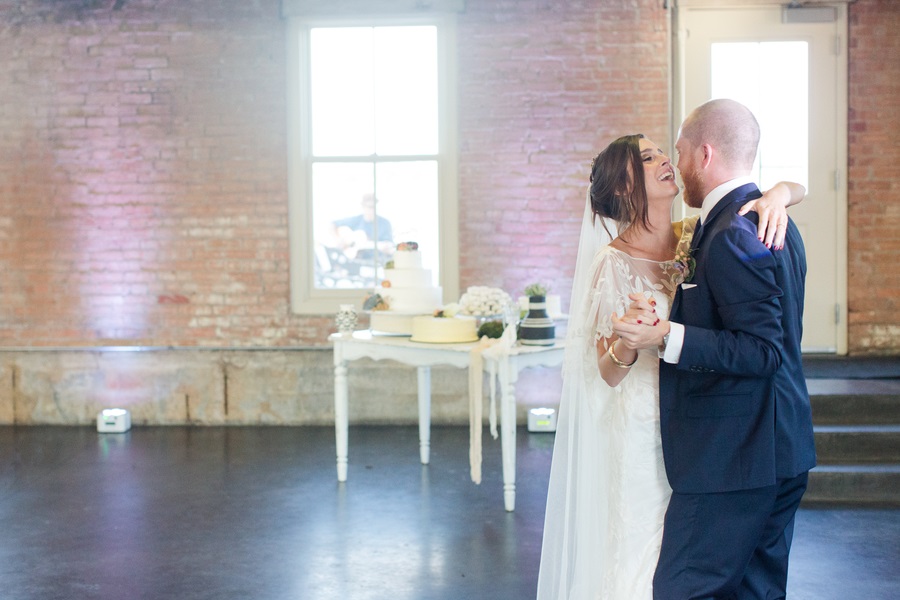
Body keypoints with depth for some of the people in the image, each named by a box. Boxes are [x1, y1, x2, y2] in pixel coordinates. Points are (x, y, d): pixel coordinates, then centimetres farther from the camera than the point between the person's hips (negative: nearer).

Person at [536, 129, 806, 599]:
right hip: (646, 432, -5)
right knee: (646, 553, 6)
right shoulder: (615, 261, -12)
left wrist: (778, 196, -21)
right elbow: (608, 374, -10)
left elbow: (795, 188, 2)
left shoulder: (697, 235, 0)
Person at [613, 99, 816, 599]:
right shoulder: (775, 224, 13)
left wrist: (666, 337, -26)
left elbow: (761, 351, -23)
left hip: (731, 458, -11)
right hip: (781, 451, 11)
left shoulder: (731, 235, -19)